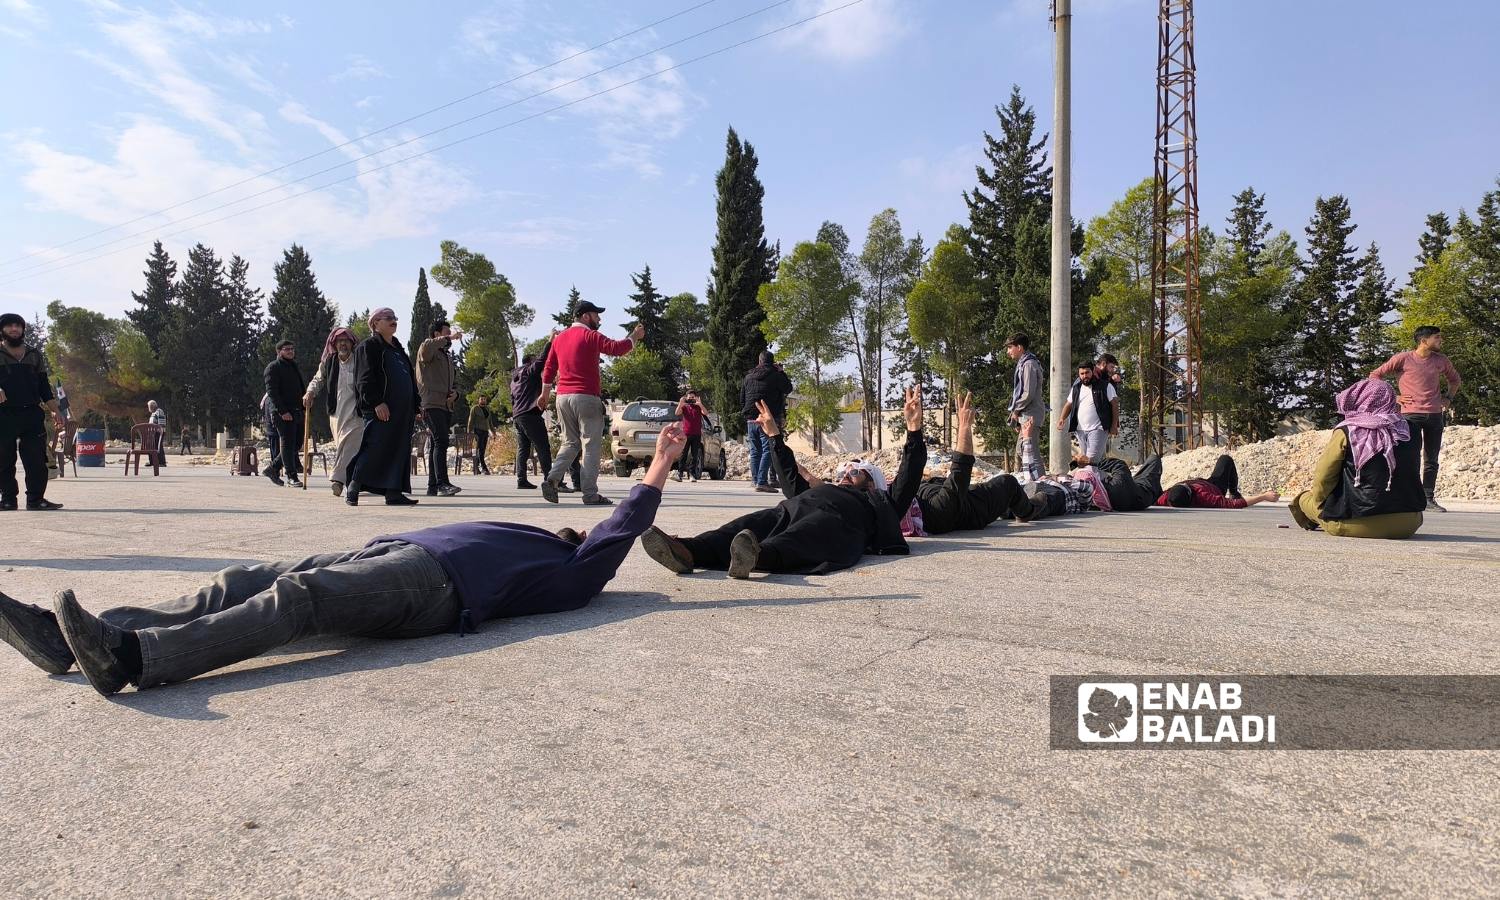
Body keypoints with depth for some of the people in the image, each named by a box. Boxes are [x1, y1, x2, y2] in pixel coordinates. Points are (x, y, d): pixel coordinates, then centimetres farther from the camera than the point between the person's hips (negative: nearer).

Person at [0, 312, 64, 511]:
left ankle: (36, 499, 2)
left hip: (32, 413, 2)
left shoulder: (35, 355, 17)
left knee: (37, 459, -2)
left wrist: (55, 411, 9)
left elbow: (44, 385, 17)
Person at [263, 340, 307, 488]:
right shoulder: (273, 367, -3)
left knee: (297, 444, 8)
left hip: (298, 412, 8)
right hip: (283, 413, -8)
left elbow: (303, 387, 27)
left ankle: (273, 468, 21)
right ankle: (291, 476, -1)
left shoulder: (295, 366, 22)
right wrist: (282, 411, -20)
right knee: (288, 443, -5)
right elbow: (271, 391, -12)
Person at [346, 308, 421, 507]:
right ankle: (352, 489, 0)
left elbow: (410, 379, 26)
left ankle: (393, 493, 6)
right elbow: (364, 378, -11)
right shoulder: (368, 346, 0)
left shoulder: (398, 349, 25)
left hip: (402, 411, 8)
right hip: (380, 410, -8)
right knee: (375, 447, -12)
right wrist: (376, 402, -22)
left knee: (399, 449, 4)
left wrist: (415, 408, 20)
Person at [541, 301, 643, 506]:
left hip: (563, 397, 7)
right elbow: (616, 348, -17)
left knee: (570, 443, 16)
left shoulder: (559, 338, 16)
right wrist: (634, 337, -3)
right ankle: (590, 494, -5)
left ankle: (552, 480, -2)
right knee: (590, 446, -3)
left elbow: (549, 369, 18)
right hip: (586, 397, -7)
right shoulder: (590, 336, -6)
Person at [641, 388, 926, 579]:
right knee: (746, 526, -27)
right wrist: (774, 435, 54)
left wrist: (914, 429, 14)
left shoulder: (877, 503, 34)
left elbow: (908, 478, 23)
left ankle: (756, 555, -72)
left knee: (801, 536, -40)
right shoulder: (821, 490, 47)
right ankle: (686, 552, -54)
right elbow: (790, 474, 53)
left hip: (834, 519, -4)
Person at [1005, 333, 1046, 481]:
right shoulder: (1023, 364, 18)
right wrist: (1016, 412, 13)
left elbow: (1028, 393, -19)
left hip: (1030, 415, -11)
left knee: (1030, 453, -13)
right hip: (1026, 415, 11)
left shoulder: (1029, 364, -13)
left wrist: (1016, 410, -9)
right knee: (1022, 449, 17)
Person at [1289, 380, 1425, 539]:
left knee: (1304, 498, 19)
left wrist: (1317, 495, 16)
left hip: (1360, 524, -5)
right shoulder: (1410, 430, 2)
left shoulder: (1346, 432, -10)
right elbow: (1412, 472, 14)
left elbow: (1323, 477, -4)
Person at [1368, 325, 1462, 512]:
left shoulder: (1442, 361, 11)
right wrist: (1393, 397, -4)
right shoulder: (1403, 359, -4)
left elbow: (1455, 379, 30)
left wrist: (1449, 398, 15)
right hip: (1411, 414, -5)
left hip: (1435, 415, 5)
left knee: (1431, 460, 6)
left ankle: (1429, 499, 12)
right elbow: (1375, 376, -1)